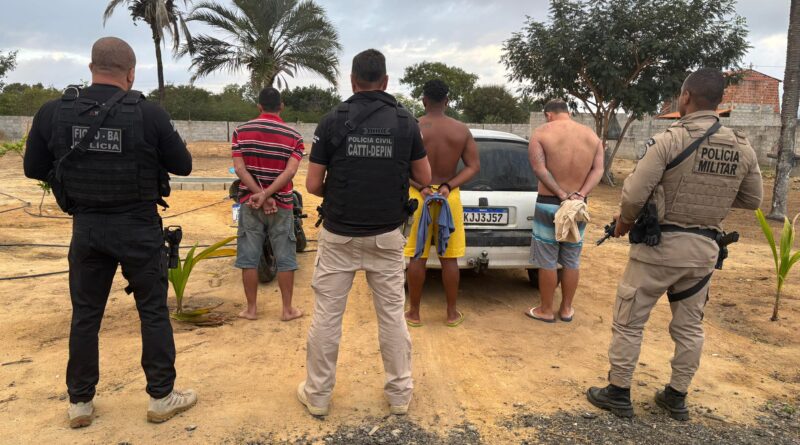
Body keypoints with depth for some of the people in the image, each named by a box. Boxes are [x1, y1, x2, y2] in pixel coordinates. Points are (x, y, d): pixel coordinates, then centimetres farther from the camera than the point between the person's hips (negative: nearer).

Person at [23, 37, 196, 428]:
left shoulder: (53, 112, -4)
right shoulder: (149, 113, -14)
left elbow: (34, 169, 5)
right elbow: (183, 165, -4)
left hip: (86, 227, 3)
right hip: (139, 228, -2)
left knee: (85, 314, 15)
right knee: (153, 312, 10)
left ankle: (80, 403, 27)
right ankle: (161, 398, 20)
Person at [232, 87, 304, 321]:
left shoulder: (241, 131, 1)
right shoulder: (293, 136, -2)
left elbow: (239, 168, -8)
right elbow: (290, 172, -15)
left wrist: (259, 195, -12)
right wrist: (266, 195, -17)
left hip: (250, 202, 1)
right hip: (281, 204, -1)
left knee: (249, 257, 9)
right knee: (285, 258, 7)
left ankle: (251, 308, 16)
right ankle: (287, 309, 13)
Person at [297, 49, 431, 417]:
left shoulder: (333, 121, -7)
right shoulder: (405, 122, -3)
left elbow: (313, 185, -5)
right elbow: (424, 178, 5)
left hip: (339, 235, -1)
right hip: (386, 235, 2)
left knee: (326, 315, 10)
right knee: (392, 314, 12)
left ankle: (317, 394, 21)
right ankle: (399, 392, 23)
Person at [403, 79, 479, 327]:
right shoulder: (461, 130, 0)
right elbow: (473, 166, -2)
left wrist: (421, 188, -14)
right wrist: (448, 186, -10)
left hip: (418, 196, -1)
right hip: (450, 197, 2)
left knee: (417, 257, 6)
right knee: (449, 258, 9)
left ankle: (414, 313, 15)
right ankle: (452, 313, 18)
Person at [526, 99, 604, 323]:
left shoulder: (541, 132, -5)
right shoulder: (591, 135, 7)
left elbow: (539, 168, -17)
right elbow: (598, 170, -2)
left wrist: (562, 195, -19)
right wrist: (580, 194, -14)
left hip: (548, 204, -4)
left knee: (547, 261, 5)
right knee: (571, 261, 13)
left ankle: (546, 310, 15)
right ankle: (566, 309, 24)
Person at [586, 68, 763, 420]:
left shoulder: (670, 140, -17)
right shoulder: (742, 148, 1)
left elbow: (634, 194, -19)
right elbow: (752, 200, 12)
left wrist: (624, 221, 0)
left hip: (660, 244, -5)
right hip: (705, 248, 6)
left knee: (628, 322, 7)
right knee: (689, 326, 17)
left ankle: (618, 393, 17)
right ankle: (677, 397, 29)